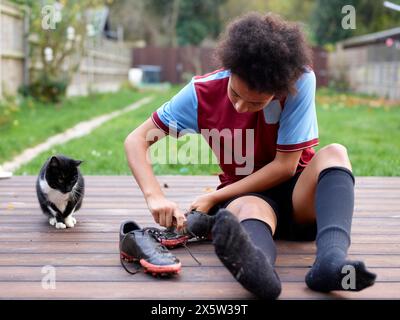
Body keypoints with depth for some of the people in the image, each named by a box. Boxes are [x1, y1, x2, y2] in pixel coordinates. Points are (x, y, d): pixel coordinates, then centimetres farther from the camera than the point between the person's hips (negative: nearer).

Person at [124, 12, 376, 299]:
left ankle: (331, 259, -56)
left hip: (299, 197, 0)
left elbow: (284, 166, -17)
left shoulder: (300, 81, -21)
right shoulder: (203, 92, -14)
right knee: (250, 210, -37)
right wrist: (155, 196, -27)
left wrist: (214, 198, -17)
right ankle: (258, 267, -73)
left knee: (334, 154, -31)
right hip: (245, 196, 0)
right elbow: (136, 140, -10)